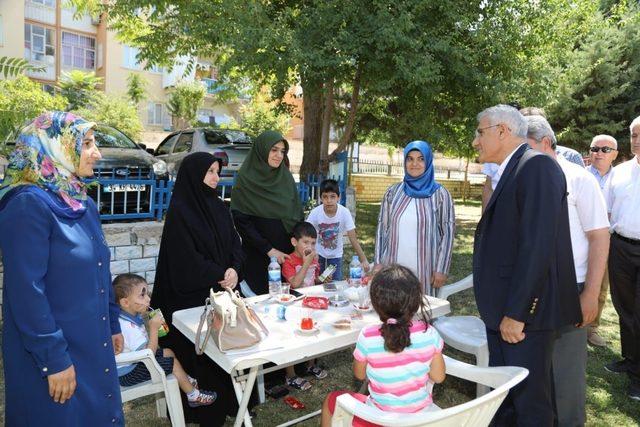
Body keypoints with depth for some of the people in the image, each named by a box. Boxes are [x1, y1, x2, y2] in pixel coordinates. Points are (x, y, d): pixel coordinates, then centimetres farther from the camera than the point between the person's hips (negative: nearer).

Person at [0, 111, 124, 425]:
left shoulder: (84, 204, 7)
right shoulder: (28, 204, -19)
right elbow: (26, 291, -22)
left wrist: (112, 325, 15)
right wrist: (53, 360, -20)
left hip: (94, 346, 8)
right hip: (56, 355, -8)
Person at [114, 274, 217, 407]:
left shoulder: (132, 316, -3)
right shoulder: (128, 327, -34)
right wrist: (154, 328, -31)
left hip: (133, 362, 9)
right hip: (128, 373, -9)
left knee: (168, 352, 15)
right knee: (172, 362, -5)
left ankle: (185, 380, 30)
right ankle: (193, 396, 10)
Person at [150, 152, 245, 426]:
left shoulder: (219, 207, 9)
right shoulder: (179, 211, -11)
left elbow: (234, 243, 7)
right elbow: (186, 259, -15)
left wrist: (234, 270, -11)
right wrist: (219, 277, -11)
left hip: (222, 291, 6)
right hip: (192, 297, -6)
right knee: (199, 354, 3)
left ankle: (228, 402, 23)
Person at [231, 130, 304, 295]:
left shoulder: (286, 177, 6)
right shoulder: (246, 180, -7)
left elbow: (298, 214, 9)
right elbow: (242, 222, -11)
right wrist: (269, 250, -14)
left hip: (289, 254, 4)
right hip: (258, 256, -4)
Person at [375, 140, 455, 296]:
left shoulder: (440, 194, -1)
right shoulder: (393, 192, 5)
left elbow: (447, 232, -1)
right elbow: (382, 228, 7)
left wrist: (441, 269, -6)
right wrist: (378, 263, 3)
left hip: (424, 271, -2)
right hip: (392, 268, 2)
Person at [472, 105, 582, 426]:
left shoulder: (537, 166, -14)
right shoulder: (511, 172, 15)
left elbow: (538, 245, -22)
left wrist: (516, 312, -21)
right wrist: (498, 308, 15)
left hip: (525, 311, -9)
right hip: (504, 309, 9)